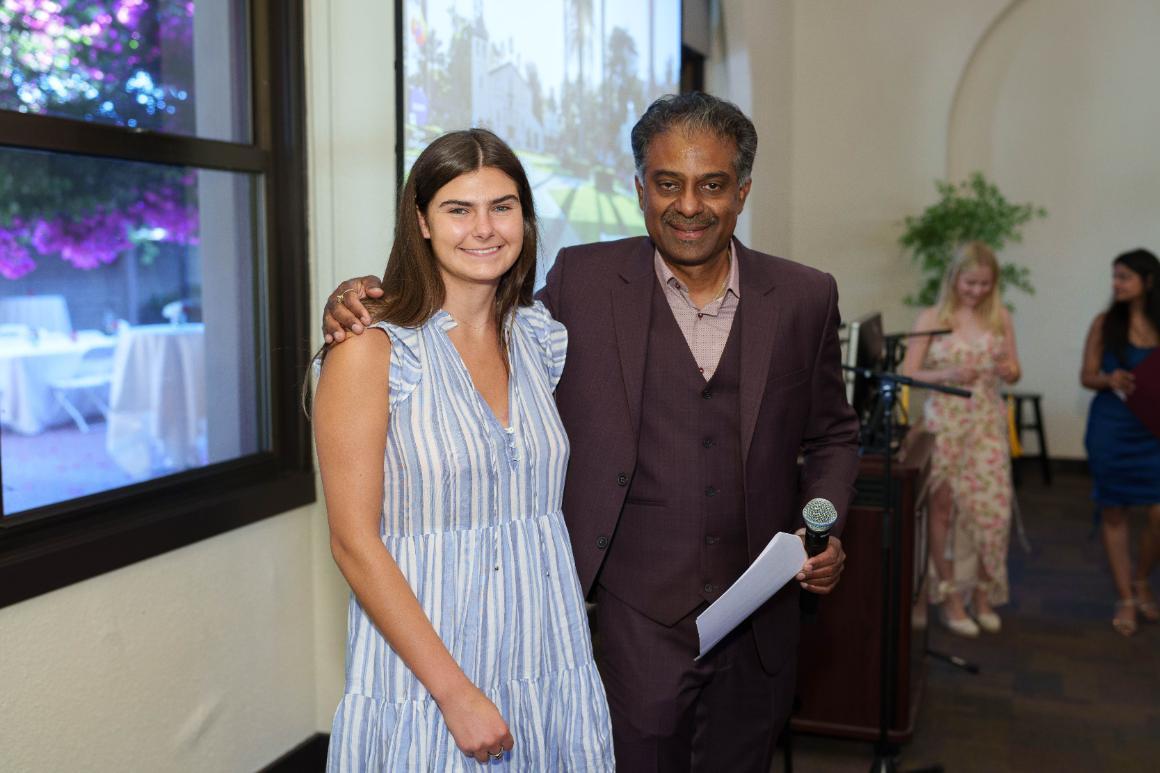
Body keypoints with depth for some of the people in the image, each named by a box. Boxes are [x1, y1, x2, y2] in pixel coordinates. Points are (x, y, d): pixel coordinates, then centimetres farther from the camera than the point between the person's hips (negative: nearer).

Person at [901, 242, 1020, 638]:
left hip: (988, 423, 2)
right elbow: (908, 373, -5)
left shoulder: (1000, 317, 6)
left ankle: (983, 594, 16)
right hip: (945, 421, -2)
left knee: (992, 507, -1)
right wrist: (947, 375, -22)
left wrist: (1008, 371, -13)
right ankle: (950, 598, 12)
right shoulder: (931, 318, -2)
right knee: (943, 508, 2)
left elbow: (1014, 372, 10)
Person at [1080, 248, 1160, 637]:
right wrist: (1110, 379, -19)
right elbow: (1087, 376, 2)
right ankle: (1126, 600, 19)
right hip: (1110, 430, -1)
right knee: (1114, 514, 6)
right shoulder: (1105, 323, -1)